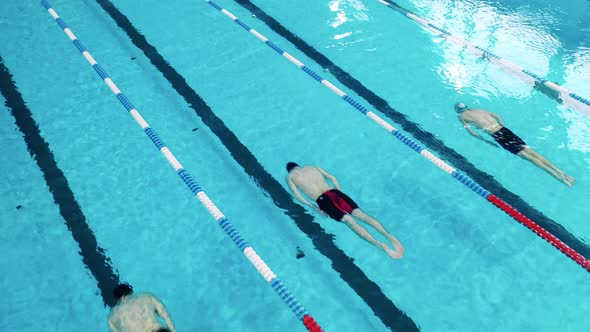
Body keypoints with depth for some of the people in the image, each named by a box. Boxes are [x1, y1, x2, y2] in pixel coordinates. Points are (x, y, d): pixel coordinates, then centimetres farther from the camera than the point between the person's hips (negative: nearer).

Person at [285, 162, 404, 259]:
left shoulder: (290, 176, 19)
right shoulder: (313, 167, 30)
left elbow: (297, 195, 4)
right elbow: (332, 177, 25)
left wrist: (313, 207, 3)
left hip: (322, 199, -4)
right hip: (334, 192, 4)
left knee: (350, 221, -19)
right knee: (361, 214, -7)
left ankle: (379, 244, -35)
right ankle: (389, 235, -25)